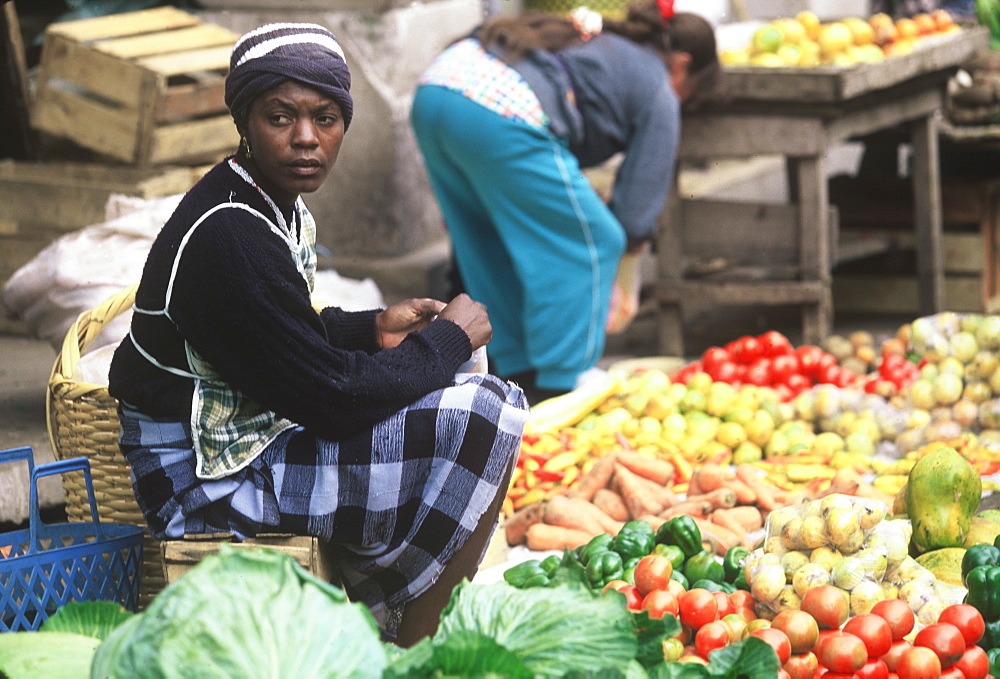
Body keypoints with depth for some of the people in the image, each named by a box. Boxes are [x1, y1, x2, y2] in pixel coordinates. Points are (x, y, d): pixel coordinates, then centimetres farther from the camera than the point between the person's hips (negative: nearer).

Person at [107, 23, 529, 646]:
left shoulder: (273, 205, 6)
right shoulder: (232, 239, -26)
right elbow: (332, 396, -23)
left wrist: (373, 328, 6)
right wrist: (450, 339, -10)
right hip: (210, 486, -11)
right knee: (485, 416, -17)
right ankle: (411, 657, -1)